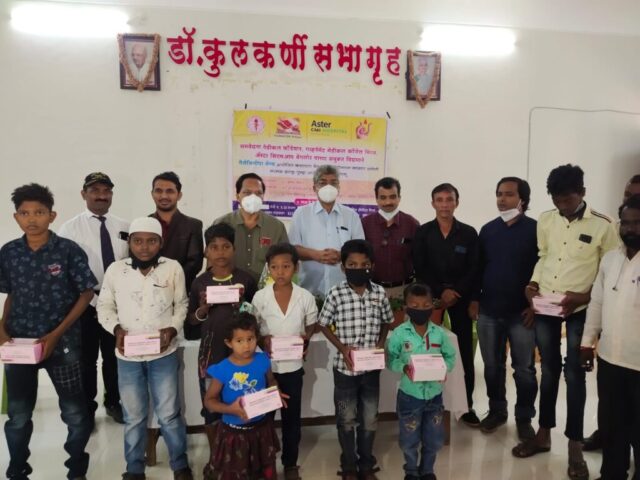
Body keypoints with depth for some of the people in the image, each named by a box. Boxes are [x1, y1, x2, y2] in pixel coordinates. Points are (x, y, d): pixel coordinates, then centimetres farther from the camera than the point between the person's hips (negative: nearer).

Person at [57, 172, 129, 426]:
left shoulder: (125, 227, 4)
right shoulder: (70, 228, -5)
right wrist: (93, 300, -14)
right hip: (85, 305, -2)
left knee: (115, 356, 16)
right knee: (85, 360, 11)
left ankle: (113, 402, 36)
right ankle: (86, 409, 30)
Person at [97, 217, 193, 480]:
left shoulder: (173, 268, -6)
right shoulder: (115, 269, -5)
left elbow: (181, 304, 3)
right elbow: (104, 305, 4)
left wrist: (172, 329, -13)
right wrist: (116, 328, -13)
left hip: (163, 354, -1)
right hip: (127, 356, 1)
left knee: (169, 414, 9)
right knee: (134, 416, 16)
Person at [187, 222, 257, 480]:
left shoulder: (246, 279, -5)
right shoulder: (200, 282, -1)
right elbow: (192, 319, 8)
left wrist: (241, 304, -15)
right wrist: (204, 308, -12)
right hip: (210, 351, 1)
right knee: (211, 407, 10)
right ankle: (214, 458, 31)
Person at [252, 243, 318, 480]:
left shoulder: (305, 297, -8)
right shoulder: (259, 297, -9)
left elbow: (311, 326, 5)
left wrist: (304, 337, -15)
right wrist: (262, 340, -19)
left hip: (293, 366, 1)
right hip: (265, 366, 0)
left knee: (292, 417, 14)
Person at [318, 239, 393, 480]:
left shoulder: (379, 293, -5)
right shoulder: (336, 293, -12)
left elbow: (386, 322, 9)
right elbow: (324, 325, -2)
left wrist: (380, 344, -7)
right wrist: (342, 347, -14)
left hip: (371, 368, 2)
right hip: (345, 368, -2)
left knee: (370, 419, 15)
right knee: (346, 419, 13)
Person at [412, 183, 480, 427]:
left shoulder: (469, 233, 5)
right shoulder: (422, 232, 4)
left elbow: (474, 269, 1)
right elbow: (419, 269, -1)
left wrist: (456, 293, -12)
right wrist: (440, 292, -11)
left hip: (461, 298, 1)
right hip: (431, 297, 0)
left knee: (464, 353, 3)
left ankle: (467, 405, 15)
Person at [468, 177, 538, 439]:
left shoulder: (535, 229, -5)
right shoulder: (487, 230, 7)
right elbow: (478, 267, 10)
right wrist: (475, 299, 5)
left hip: (521, 312, -3)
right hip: (488, 311, 4)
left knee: (524, 368, 8)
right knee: (492, 365, 12)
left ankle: (524, 418, 23)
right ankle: (497, 410, 29)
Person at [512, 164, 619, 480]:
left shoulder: (602, 226, -9)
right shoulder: (545, 220, 3)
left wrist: (584, 296, -17)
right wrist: (533, 282, -2)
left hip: (579, 310, -3)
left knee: (574, 374, 2)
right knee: (549, 370, 14)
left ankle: (575, 448, 17)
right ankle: (543, 434, 28)